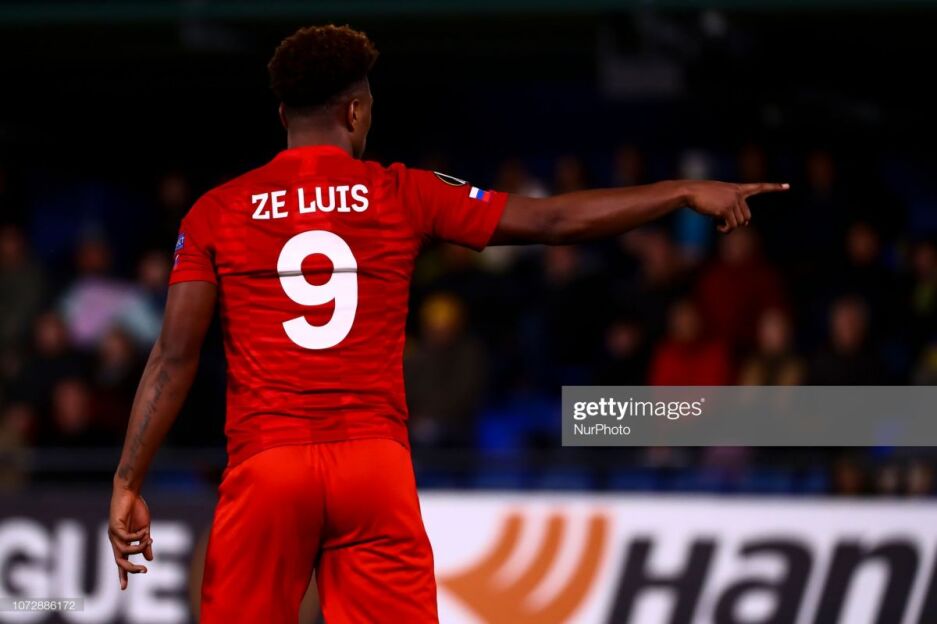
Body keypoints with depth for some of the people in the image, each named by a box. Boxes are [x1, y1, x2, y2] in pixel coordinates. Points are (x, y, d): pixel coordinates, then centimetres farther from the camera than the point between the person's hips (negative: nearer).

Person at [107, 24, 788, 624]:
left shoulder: (215, 213, 5)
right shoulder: (401, 195, 5)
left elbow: (175, 356, -1)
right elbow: (552, 220, 7)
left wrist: (128, 485, 1)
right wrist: (686, 191, 16)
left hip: (264, 467, 0)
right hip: (375, 463, 0)